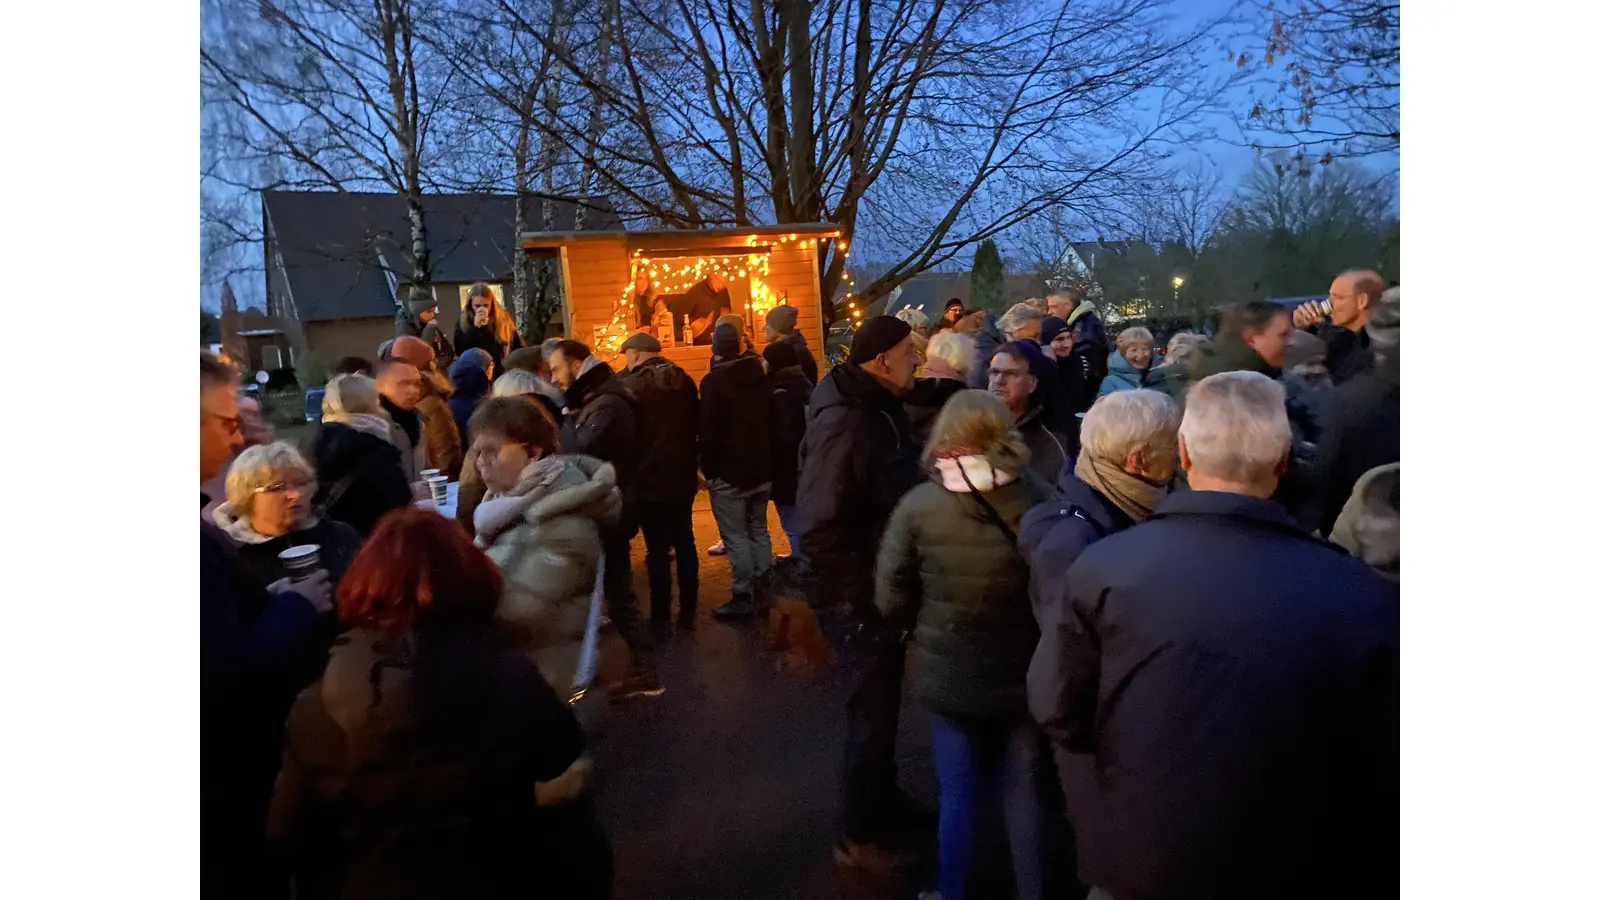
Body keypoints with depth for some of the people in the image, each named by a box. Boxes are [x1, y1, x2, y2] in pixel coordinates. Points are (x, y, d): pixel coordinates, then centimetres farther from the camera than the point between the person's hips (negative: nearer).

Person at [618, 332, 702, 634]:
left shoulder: (630, 385, -13)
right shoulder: (685, 381, 6)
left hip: (650, 479, -5)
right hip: (682, 476, 5)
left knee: (657, 549, 1)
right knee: (685, 543, 12)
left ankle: (661, 618, 7)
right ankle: (688, 612, 18)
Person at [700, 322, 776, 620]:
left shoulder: (714, 381, -13)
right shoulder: (762, 376, 8)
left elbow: (708, 430, -15)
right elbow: (771, 422, 12)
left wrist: (708, 469, -6)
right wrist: (767, 462, 16)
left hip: (729, 473, -7)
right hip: (762, 469, 7)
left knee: (736, 537, -2)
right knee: (759, 531, 15)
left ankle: (744, 599, 0)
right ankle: (762, 594, 20)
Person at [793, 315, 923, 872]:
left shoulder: (883, 410, 4)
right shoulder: (845, 427, -26)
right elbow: (820, 531, -30)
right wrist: (868, 589, -22)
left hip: (882, 589, 9)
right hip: (858, 598, -9)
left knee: (882, 704, 25)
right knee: (873, 713, 6)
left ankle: (882, 798, 46)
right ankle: (860, 837, 26)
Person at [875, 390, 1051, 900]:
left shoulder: (920, 505, -16)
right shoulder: (1040, 499, -14)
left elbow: (891, 599, -10)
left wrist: (917, 632, 11)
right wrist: (1038, 637, 11)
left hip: (946, 673, -1)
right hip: (1022, 671, 1)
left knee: (957, 792, 15)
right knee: (1023, 790, 19)